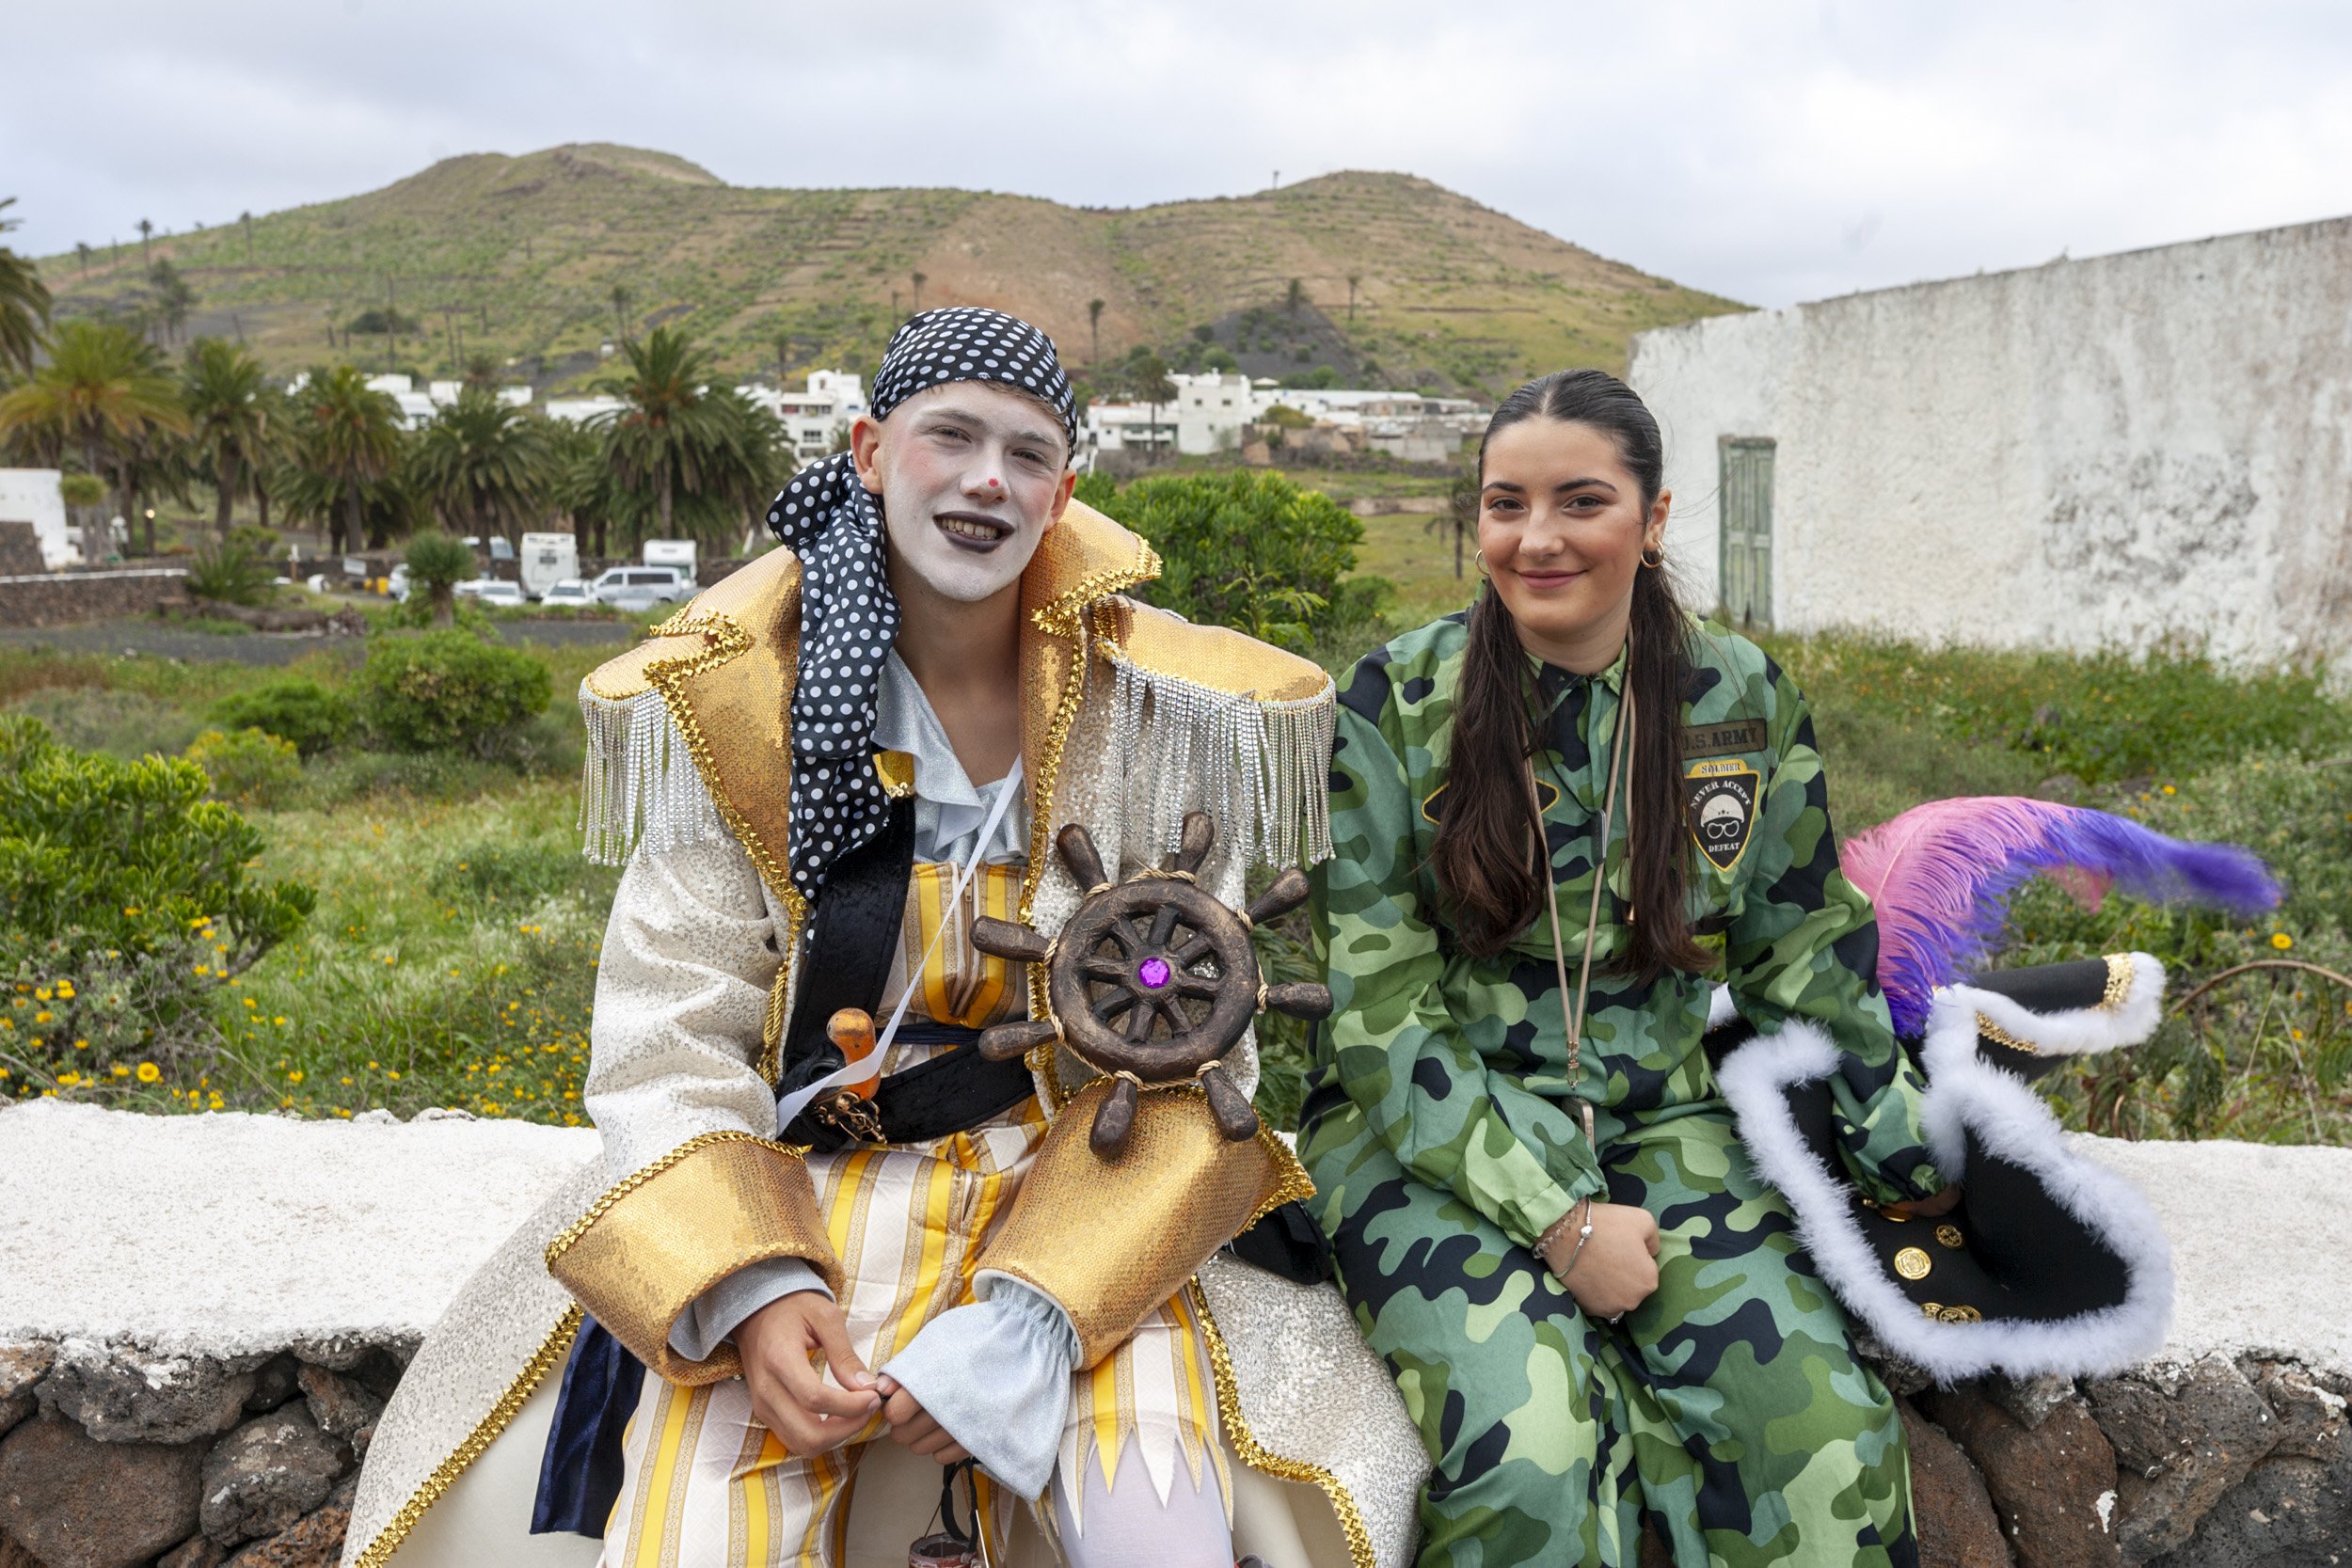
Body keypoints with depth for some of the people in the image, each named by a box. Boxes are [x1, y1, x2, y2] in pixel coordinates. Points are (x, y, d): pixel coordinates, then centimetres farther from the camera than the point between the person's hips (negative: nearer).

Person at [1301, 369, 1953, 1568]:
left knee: (1823, 1427, -20)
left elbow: (1805, 952, 13)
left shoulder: (1741, 697, 3)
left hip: (1662, 1123, 3)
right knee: (1532, 1444, -27)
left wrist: (1913, 1162, 9)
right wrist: (1555, 1214, -15)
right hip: (1431, 1136, -2)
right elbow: (1379, 1009, -9)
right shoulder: (1398, 704, -7)